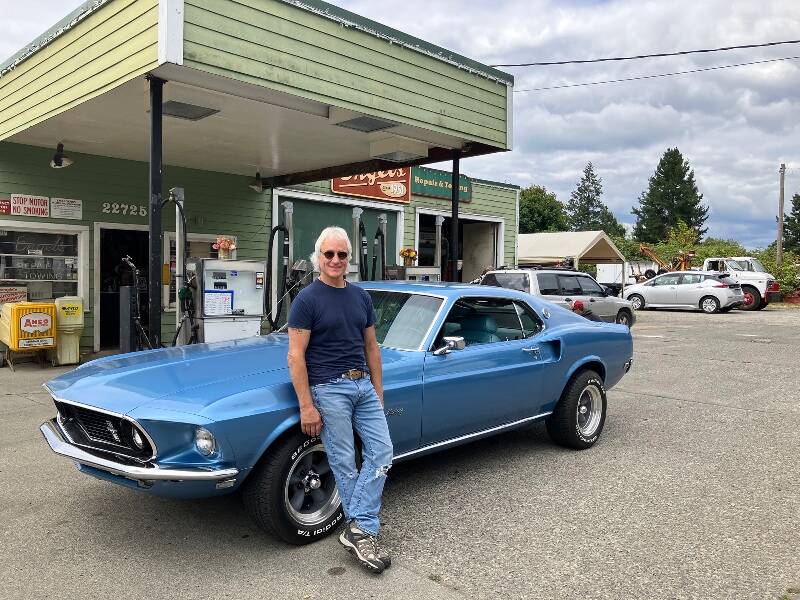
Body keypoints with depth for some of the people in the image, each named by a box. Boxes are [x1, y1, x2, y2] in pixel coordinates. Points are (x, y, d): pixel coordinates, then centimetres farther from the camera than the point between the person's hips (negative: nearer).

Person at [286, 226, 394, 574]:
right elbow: (295, 356, -11)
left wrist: (378, 393, 13)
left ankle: (357, 529, 5)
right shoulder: (307, 300, -8)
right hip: (328, 389, -6)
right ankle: (363, 532, 13)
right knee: (345, 464, 0)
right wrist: (306, 406, -14)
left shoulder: (361, 297, 10)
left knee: (381, 451, -1)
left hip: (364, 385, 6)